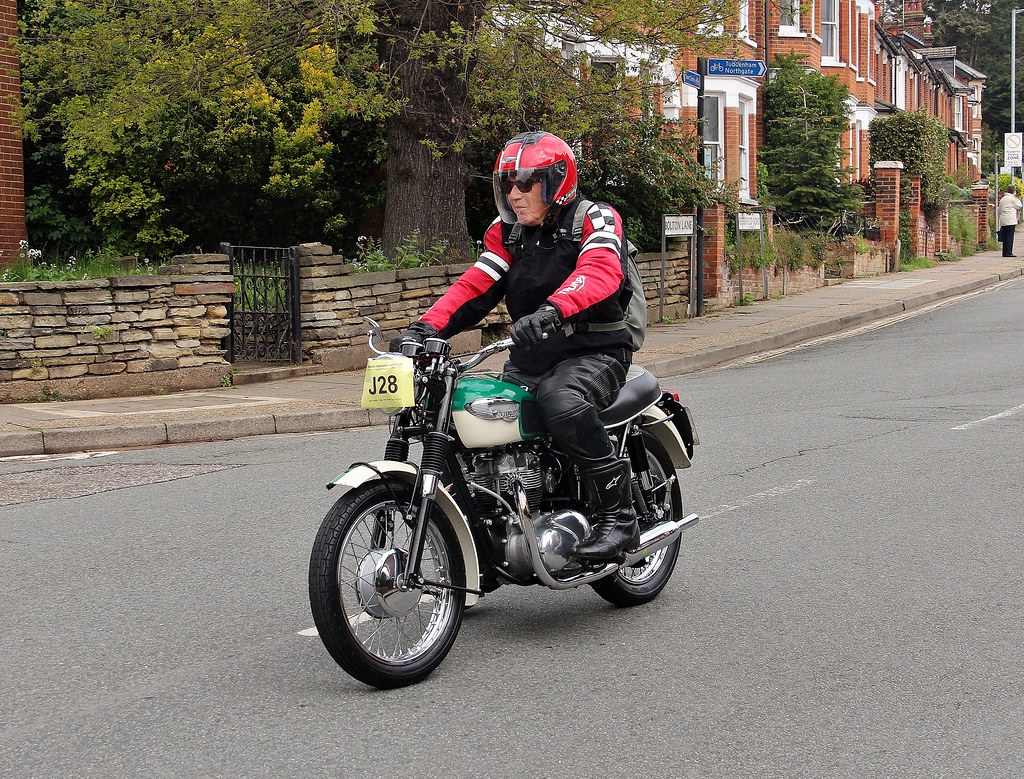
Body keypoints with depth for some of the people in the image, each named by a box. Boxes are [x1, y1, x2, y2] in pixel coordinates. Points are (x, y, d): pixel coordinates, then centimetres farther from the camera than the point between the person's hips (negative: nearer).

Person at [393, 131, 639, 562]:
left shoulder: (596, 219, -7)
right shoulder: (507, 231, 13)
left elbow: (599, 271, -28)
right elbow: (475, 284, 4)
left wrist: (551, 310, -47)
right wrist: (427, 326, -14)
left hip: (595, 352, -7)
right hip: (530, 357, 7)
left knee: (560, 399, -36)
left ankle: (617, 515, -27)